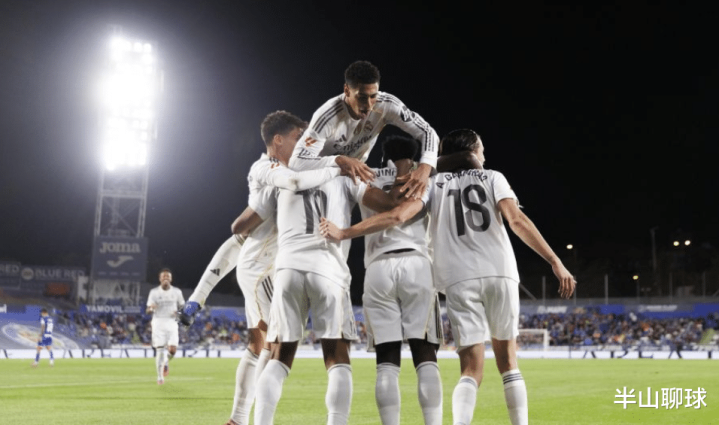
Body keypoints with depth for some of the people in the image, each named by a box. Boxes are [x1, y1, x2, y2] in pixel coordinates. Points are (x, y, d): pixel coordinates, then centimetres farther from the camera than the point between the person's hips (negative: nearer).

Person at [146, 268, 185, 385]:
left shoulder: (177, 292, 6)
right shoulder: (154, 292, 2)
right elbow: (147, 310, 1)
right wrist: (150, 308, -23)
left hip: (171, 322, 1)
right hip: (158, 322, -1)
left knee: (173, 349, -11)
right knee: (159, 350, -7)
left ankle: (166, 362, 23)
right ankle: (160, 376, 4)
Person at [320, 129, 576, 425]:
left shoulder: (434, 183, 15)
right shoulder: (492, 178, 14)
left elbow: (397, 216, -1)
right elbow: (517, 221, -2)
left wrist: (344, 233, 3)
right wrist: (555, 262, -6)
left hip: (460, 280, 0)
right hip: (500, 273, 0)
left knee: (471, 370, 3)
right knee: (507, 362, 16)